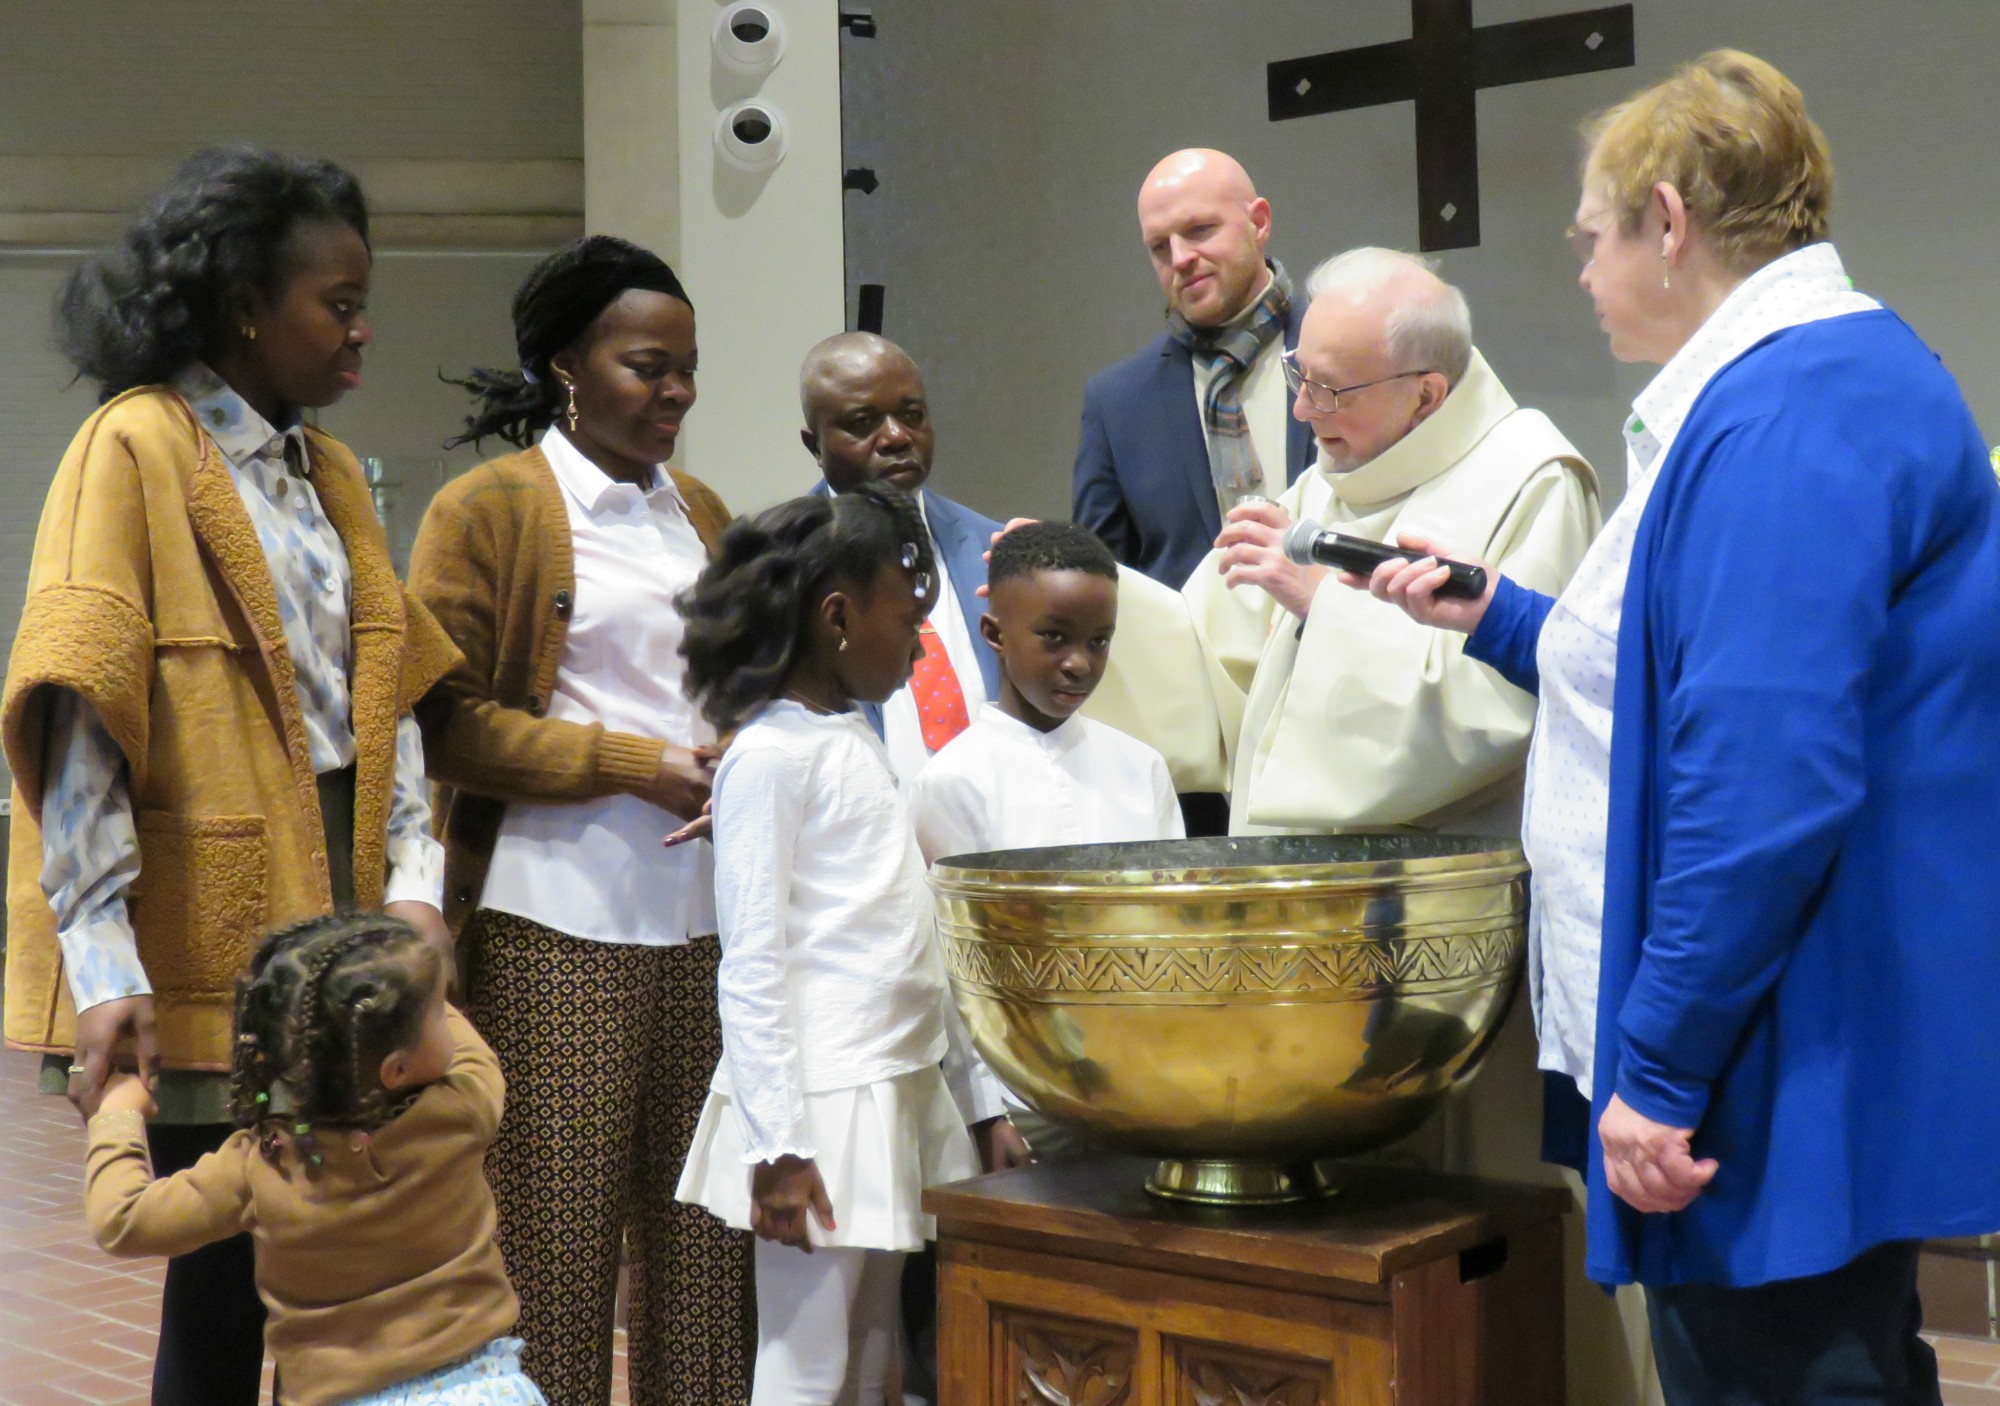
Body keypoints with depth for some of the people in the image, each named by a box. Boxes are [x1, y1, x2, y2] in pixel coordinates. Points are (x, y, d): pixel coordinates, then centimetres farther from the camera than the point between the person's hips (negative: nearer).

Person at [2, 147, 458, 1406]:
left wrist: (415, 880, 1)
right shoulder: (137, 450, -7)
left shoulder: (327, 471, 16)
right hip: (214, 933, -7)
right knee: (228, 1280, 0)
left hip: (342, 918, 7)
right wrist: (105, 967, -19)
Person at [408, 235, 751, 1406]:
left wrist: (739, 759, 4)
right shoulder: (488, 509, -2)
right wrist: (632, 764, -13)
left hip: (703, 907, 5)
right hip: (560, 923, -5)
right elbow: (445, 719, -8)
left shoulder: (700, 512, 16)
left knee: (703, 1221, 4)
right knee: (558, 1224, -2)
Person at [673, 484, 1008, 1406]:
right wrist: (778, 1146, -19)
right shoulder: (772, 755, -12)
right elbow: (752, 964, -15)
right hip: (825, 1104, -9)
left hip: (898, 1092, 9)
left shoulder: (854, 737, 14)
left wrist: (970, 1091, 17)